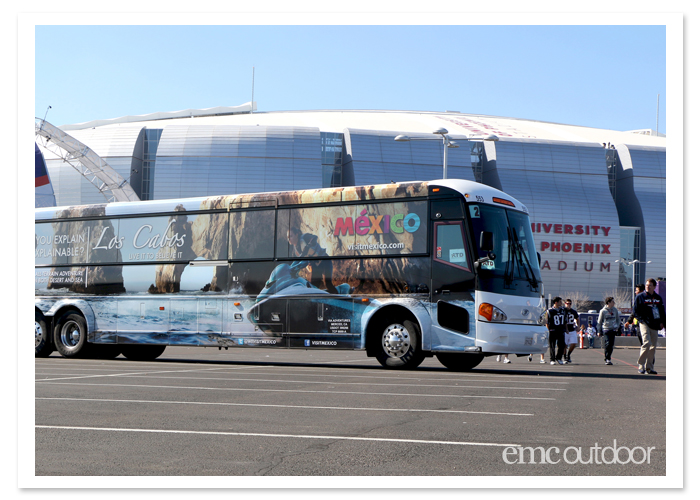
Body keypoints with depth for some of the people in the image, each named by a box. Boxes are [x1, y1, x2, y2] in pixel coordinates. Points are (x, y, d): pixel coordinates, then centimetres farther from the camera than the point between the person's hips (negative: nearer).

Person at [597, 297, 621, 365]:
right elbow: (599, 322, 5)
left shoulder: (615, 310, 7)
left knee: (611, 345, 1)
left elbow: (618, 319, 19)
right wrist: (599, 331, 4)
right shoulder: (603, 311, -2)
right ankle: (607, 359, -9)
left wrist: (617, 327, 5)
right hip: (605, 329, -3)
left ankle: (608, 357, 16)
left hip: (613, 329, 3)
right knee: (608, 344, -14)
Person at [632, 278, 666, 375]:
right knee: (647, 343, -19)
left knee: (653, 346, 5)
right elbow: (635, 311, 1)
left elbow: (662, 311, 21)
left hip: (655, 325, 5)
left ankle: (649, 367, 12)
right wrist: (641, 320, -10)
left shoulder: (658, 298, 15)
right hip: (645, 323, -5)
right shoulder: (640, 297, 1)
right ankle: (641, 365, -12)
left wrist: (662, 322, 9)